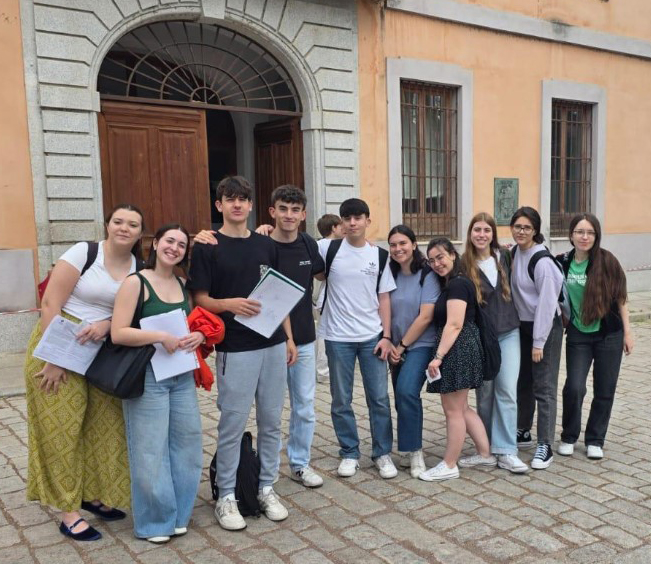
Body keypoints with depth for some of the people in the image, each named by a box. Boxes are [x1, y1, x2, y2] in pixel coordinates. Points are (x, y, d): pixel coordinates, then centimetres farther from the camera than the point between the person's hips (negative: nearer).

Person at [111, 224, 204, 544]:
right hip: (147, 375, -6)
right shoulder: (135, 282, -9)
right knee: (150, 450, 1)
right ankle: (154, 521, 18)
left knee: (186, 443, 10)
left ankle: (178, 514, 27)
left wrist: (199, 335, -4)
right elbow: (118, 333, -15)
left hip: (182, 374, 6)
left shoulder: (183, 284, 10)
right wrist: (160, 337, -23)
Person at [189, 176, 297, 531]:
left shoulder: (266, 245, 11)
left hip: (273, 346, 5)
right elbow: (200, 300, -6)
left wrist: (289, 338, 10)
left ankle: (267, 488, 27)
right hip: (235, 350, -5)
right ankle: (226, 497, 17)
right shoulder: (207, 248, -3)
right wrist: (229, 304, -25)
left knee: (271, 421, 12)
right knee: (232, 424, 2)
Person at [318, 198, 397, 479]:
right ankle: (349, 454, 22)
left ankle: (383, 453, 20)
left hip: (372, 337, 1)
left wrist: (386, 336, 0)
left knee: (379, 398, 6)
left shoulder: (379, 255, 3)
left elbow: (383, 298, 6)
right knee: (341, 400, 7)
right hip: (338, 338, -1)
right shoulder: (328, 249, -2)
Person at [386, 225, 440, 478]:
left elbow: (426, 316, -13)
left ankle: (415, 451, -9)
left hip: (420, 344, -5)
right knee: (402, 396, 7)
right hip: (396, 348, 5)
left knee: (406, 391, -22)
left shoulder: (427, 275, -8)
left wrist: (402, 345, -10)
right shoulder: (390, 275, 6)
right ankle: (411, 447, 22)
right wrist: (389, 345, -4)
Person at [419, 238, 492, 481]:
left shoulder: (457, 284, -15)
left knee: (453, 410, -1)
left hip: (457, 350, -10)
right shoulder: (450, 284, 17)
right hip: (460, 350, 10)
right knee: (462, 408, 17)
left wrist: (438, 356, -22)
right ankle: (485, 454, 26)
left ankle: (449, 465, 9)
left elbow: (454, 325, -21)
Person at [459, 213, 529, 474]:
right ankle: (485, 447, 21)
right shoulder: (464, 264, -7)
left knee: (507, 390, -3)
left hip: (508, 333, 2)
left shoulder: (505, 256, 3)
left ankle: (506, 452, 3)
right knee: (484, 392, 7)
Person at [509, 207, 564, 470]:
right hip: (523, 326, 8)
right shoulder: (514, 253, 3)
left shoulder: (542, 261, -19)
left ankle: (545, 446, 5)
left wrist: (539, 342, -18)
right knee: (523, 382, 16)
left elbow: (547, 302, -19)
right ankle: (523, 432, 31)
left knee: (543, 387, -3)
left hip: (545, 327, -7)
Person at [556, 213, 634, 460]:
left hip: (609, 334, 0)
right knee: (574, 387, -6)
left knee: (604, 390, 7)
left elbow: (620, 297, -3)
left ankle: (595, 440, 24)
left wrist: (627, 331, -2)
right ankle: (569, 437, 16)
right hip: (578, 335, 1)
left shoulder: (606, 260, -9)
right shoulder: (562, 262, -4)